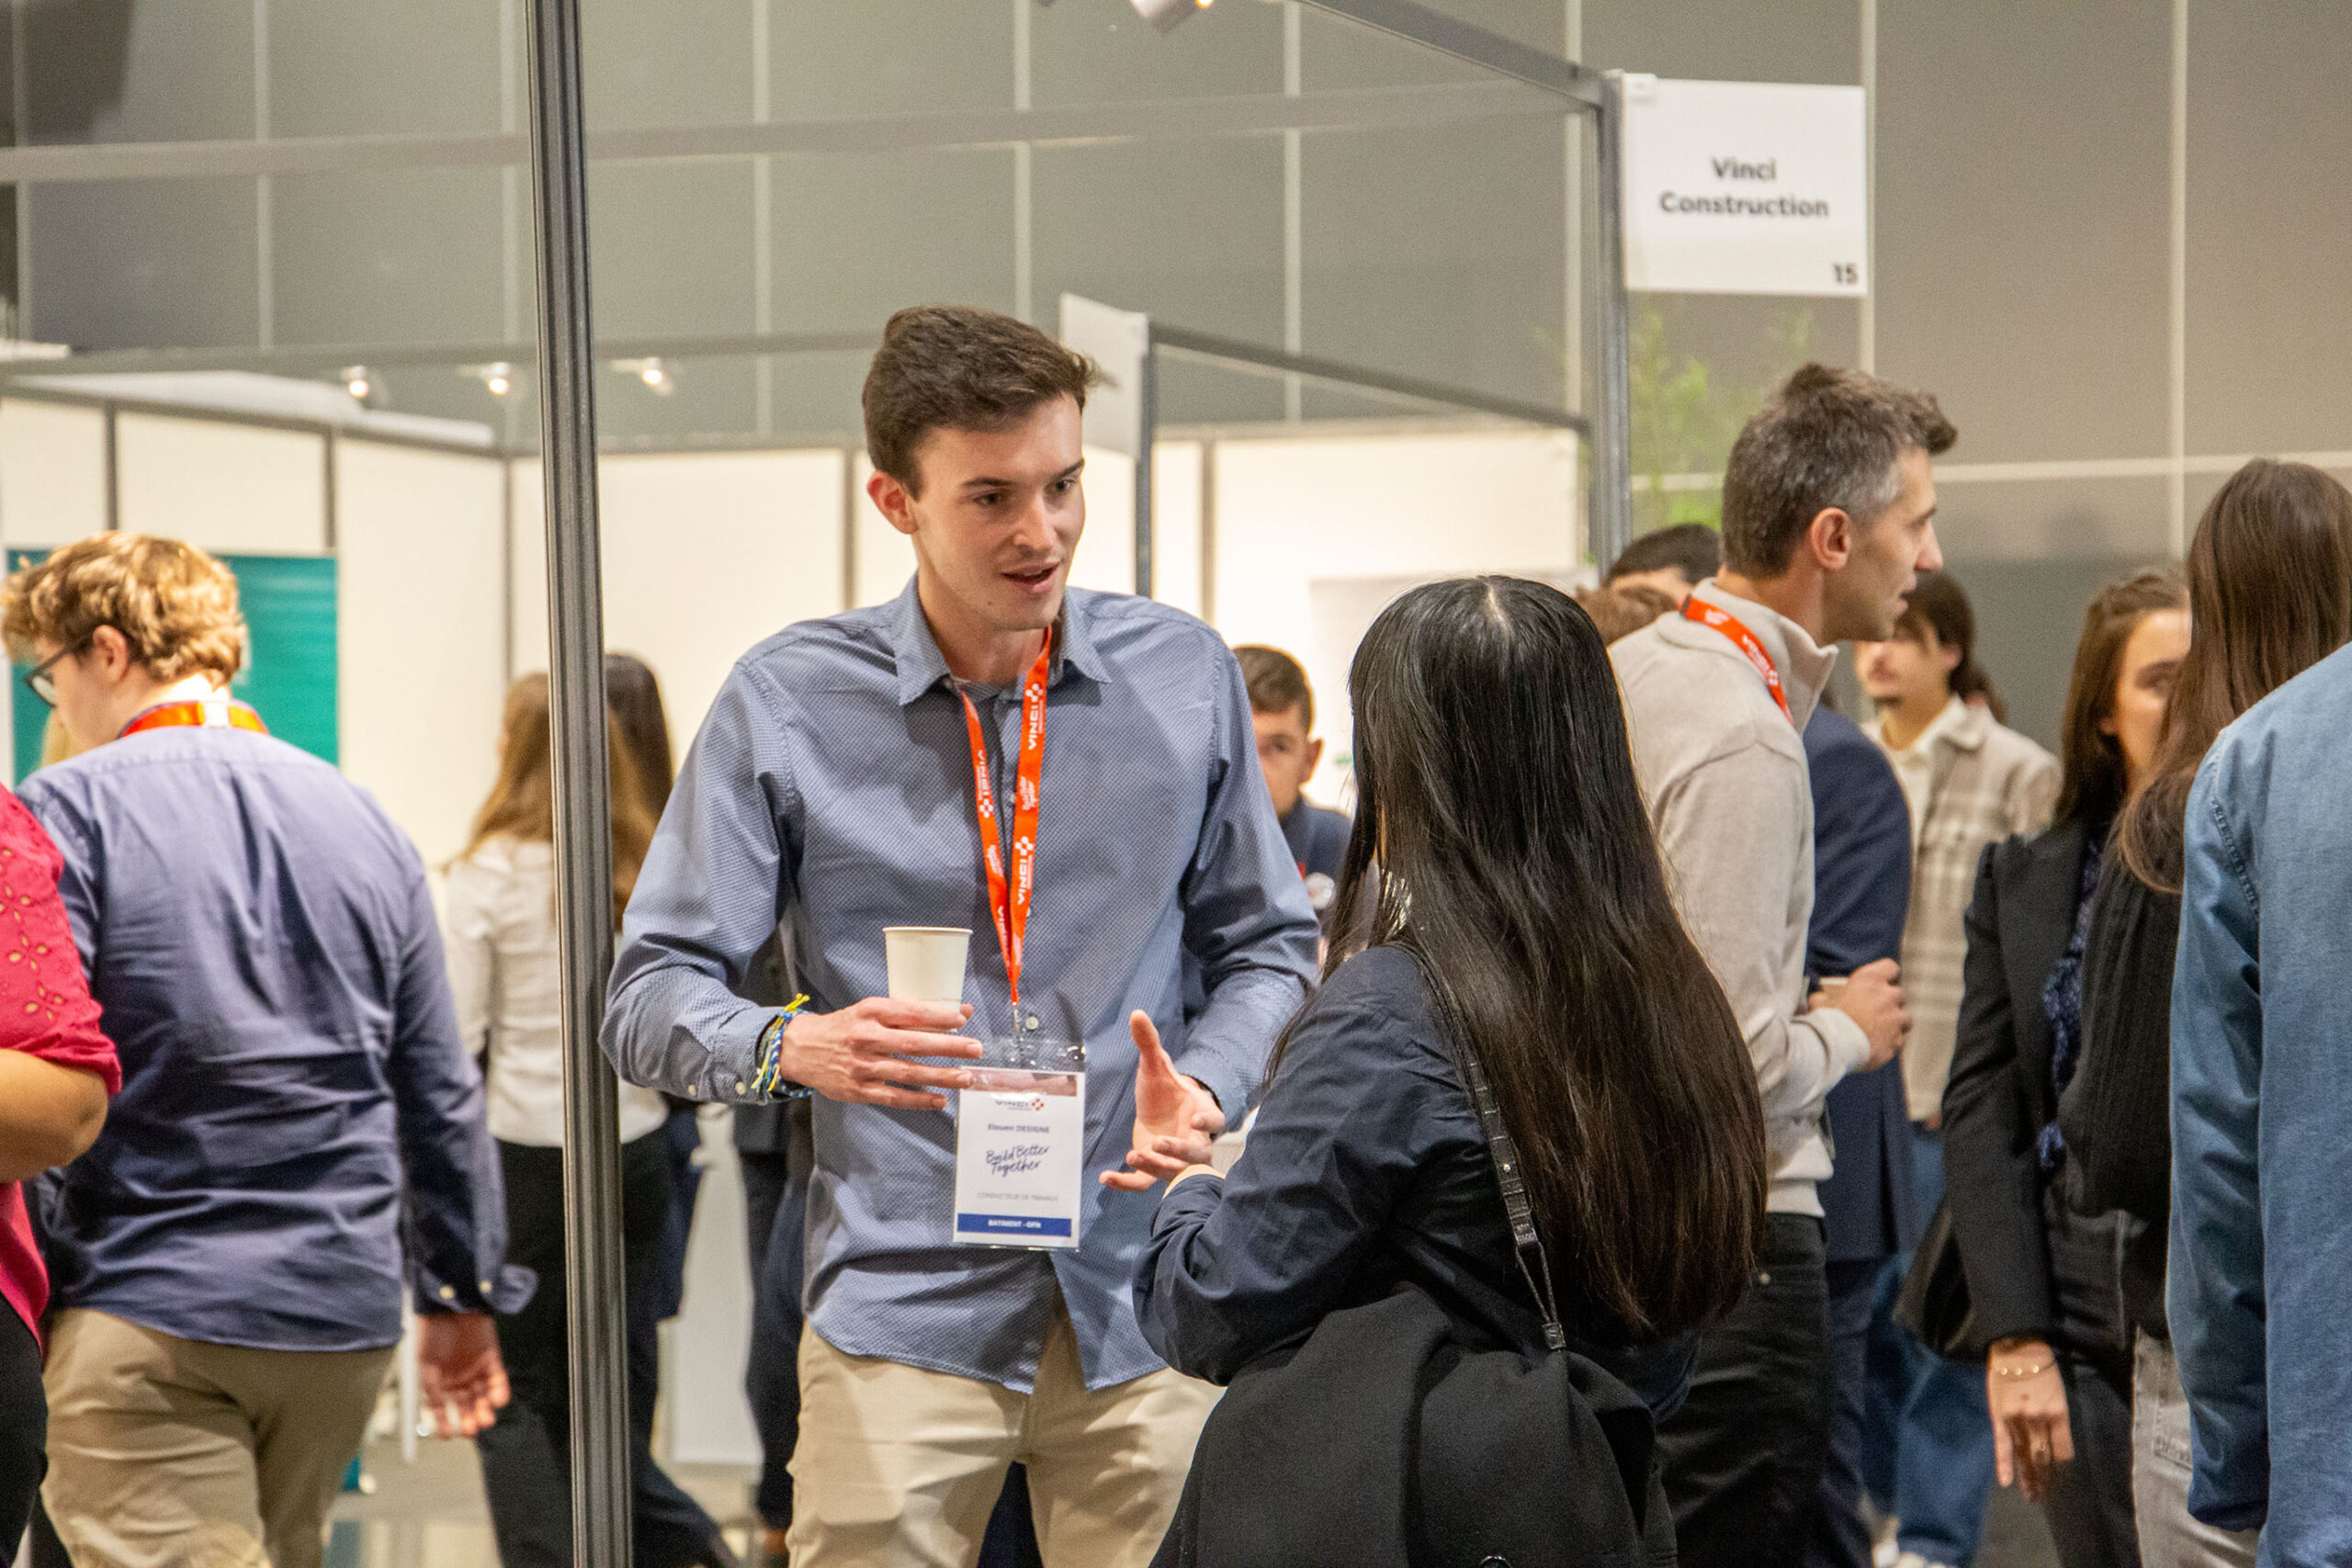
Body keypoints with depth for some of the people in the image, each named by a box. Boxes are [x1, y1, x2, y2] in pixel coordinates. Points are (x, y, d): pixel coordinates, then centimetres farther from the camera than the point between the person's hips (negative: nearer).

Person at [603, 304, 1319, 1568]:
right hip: (904, 1309, -2)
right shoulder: (787, 704, -2)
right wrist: (794, 1048, -24)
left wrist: (1207, 1091, -6)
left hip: (1142, 1303, 2)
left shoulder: (1183, 677, 6)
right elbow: (651, 999, -2)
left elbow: (1267, 943, 14)